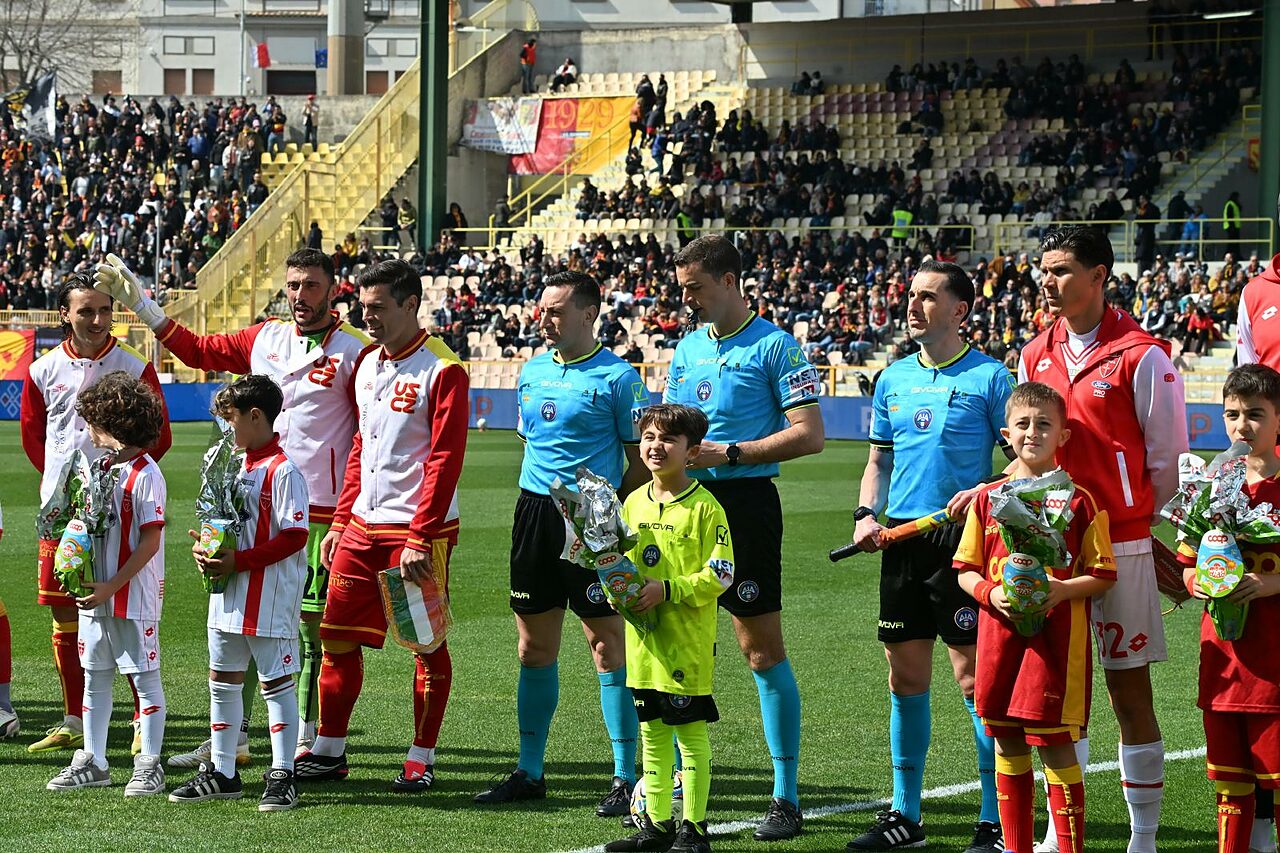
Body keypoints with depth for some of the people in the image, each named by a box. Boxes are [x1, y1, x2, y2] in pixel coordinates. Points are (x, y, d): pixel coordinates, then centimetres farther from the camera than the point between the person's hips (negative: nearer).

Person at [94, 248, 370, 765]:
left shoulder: (352, 352, -4)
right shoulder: (264, 338, 11)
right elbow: (199, 351, 25)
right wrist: (142, 306, 23)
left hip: (321, 510, -5)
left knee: (313, 626, -1)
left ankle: (307, 742, 7)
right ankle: (232, 737, 14)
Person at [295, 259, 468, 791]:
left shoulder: (442, 371, -11)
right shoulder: (367, 365, 13)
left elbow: (445, 460, -15)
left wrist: (420, 539, -19)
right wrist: (341, 522, 16)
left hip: (417, 531, -7)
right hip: (363, 526, 7)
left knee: (427, 646, 1)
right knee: (337, 636, 8)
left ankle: (422, 760, 9)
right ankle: (329, 750, 18)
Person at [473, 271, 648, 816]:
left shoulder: (617, 377, -7)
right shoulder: (532, 372, 12)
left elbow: (641, 461, -6)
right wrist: (538, 497, 12)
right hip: (534, 511, 6)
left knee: (608, 645, -5)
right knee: (534, 648, 10)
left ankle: (625, 778, -1)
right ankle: (529, 772, 18)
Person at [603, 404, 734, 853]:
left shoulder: (705, 508, -9)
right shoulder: (633, 503, 10)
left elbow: (719, 576, -12)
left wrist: (667, 590, -19)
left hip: (688, 640, -6)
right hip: (643, 639, 6)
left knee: (690, 732, -1)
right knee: (651, 732, 11)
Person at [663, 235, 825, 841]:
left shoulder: (774, 347, -6)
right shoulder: (687, 348, 15)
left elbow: (809, 434, -12)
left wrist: (727, 454, -15)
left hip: (745, 502, -7)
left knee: (762, 649, -6)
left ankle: (786, 797, -2)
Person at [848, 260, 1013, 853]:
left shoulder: (988, 377, -3)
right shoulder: (893, 379, 13)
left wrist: (985, 492, -20)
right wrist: (866, 514, 3)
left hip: (962, 538, -6)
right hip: (901, 538, 6)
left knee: (974, 675, -6)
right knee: (905, 676, 10)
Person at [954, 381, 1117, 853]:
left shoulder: (1079, 501, -2)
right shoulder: (988, 499, 7)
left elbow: (1104, 575, -1)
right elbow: (966, 569, 11)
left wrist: (1062, 590, -17)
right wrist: (990, 593, -9)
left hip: (1056, 634, -4)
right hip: (999, 632, 4)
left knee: (1054, 741, -6)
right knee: (1006, 741, 9)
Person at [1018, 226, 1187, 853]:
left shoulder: (1141, 356, -8)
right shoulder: (1035, 355, 10)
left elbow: (1168, 460, -3)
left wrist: (1133, 521, 4)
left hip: (1122, 545, -5)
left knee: (1129, 690, 0)